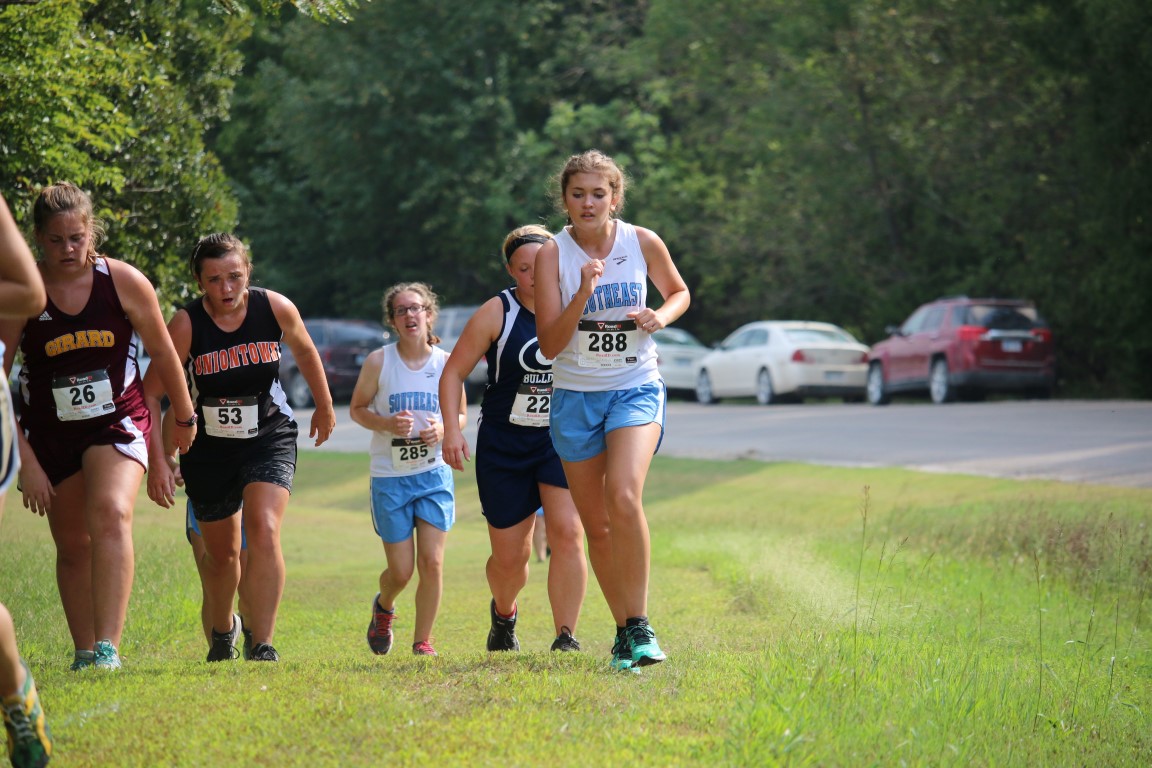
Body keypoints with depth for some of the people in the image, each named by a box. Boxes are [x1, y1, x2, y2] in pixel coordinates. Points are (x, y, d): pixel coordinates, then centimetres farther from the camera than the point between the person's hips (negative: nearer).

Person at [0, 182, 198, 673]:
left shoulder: (124, 282, -10)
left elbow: (162, 353, 6)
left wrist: (184, 418, 17)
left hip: (119, 421, -2)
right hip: (51, 433, 2)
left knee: (110, 513, -26)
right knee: (73, 546, 8)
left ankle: (107, 646, -33)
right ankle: (84, 652, 24)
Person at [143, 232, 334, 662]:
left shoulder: (276, 309, -13)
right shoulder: (187, 324, -18)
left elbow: (305, 353, 9)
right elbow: (150, 392, -13)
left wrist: (324, 407, 22)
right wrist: (158, 459, -20)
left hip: (270, 438, 0)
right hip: (209, 445, 0)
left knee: (264, 531, -23)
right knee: (220, 552, 13)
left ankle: (262, 646, -21)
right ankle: (222, 630, 44)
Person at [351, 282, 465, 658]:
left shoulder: (447, 363, -2)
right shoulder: (378, 362, -7)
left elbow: (461, 414, 10)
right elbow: (357, 408, 3)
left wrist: (443, 429, -13)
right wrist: (387, 424, -17)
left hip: (435, 475, 1)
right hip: (389, 477, -1)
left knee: (432, 562, -8)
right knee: (400, 571, 1)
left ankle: (423, 641, 8)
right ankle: (384, 606, 36)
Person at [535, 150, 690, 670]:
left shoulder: (643, 243, -3)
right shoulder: (552, 255, -7)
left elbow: (678, 291, 16)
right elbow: (550, 345, -11)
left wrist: (662, 315, -6)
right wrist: (583, 293, -25)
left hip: (636, 389, -1)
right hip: (575, 397, 1)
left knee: (624, 497, -26)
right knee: (596, 525, 6)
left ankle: (640, 624, -17)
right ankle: (624, 631, 22)